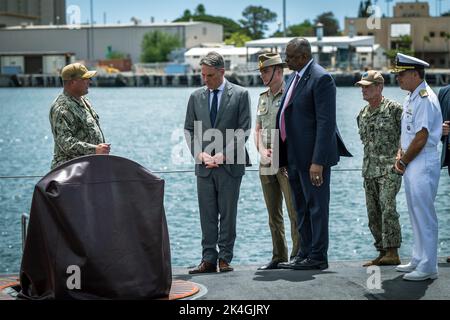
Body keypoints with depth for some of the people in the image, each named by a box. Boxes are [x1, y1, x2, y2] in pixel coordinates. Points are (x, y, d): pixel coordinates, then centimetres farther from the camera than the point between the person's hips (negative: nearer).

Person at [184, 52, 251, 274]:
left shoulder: (240, 95, 0)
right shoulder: (196, 97, 10)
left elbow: (243, 130, -4)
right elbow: (189, 130, 11)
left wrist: (223, 155, -12)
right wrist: (200, 153, -6)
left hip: (230, 165, -3)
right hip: (204, 165, 3)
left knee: (228, 214, 2)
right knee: (207, 215, 3)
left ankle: (225, 258, 8)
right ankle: (208, 259, 6)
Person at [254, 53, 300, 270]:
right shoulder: (262, 98, 15)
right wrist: (262, 150, -1)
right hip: (266, 163, 7)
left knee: (295, 213, -5)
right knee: (274, 214, 10)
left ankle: (297, 256, 0)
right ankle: (279, 257, 17)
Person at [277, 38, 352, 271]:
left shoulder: (321, 79, -15)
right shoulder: (294, 77, 13)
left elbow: (326, 123, -20)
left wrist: (318, 162, -24)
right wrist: (283, 154, 16)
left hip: (313, 155, -9)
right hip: (294, 155, 9)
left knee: (316, 206, 0)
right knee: (301, 207, 16)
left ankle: (318, 257, 7)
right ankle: (305, 253, 25)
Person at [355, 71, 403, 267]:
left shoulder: (394, 109, -6)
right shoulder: (362, 114, 14)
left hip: (390, 169, -7)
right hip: (369, 170, 7)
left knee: (388, 208, -17)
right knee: (373, 213, 7)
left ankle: (392, 252, -16)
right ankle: (382, 253, 13)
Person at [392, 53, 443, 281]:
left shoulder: (425, 99, -16)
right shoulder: (411, 98, 15)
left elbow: (421, 138, -19)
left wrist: (404, 162, -10)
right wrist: (400, 155, 5)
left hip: (423, 165, -10)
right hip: (411, 165, 10)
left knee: (424, 215, -6)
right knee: (415, 213, 16)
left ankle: (427, 267, -1)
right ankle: (418, 260, 25)